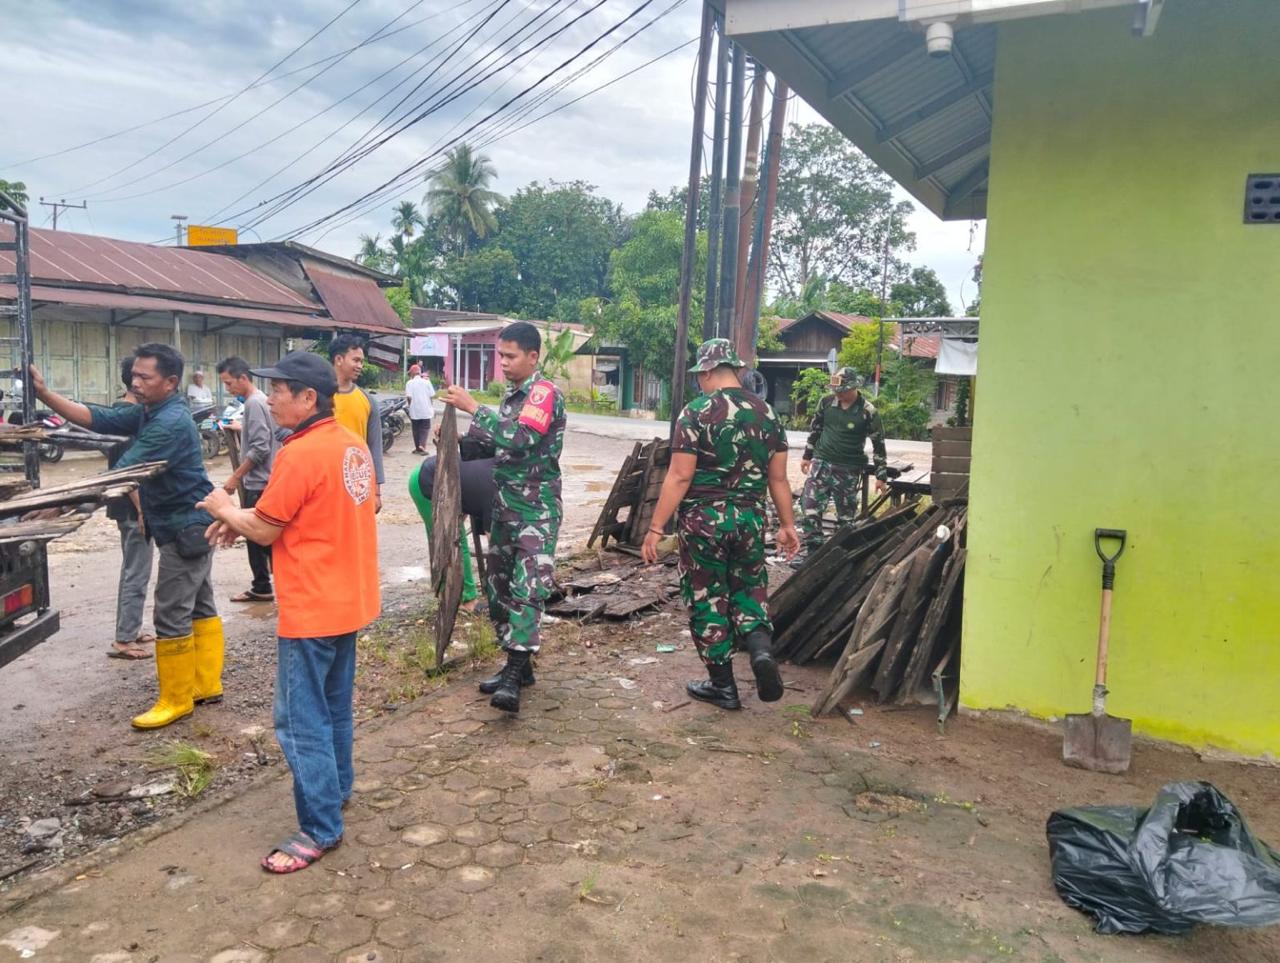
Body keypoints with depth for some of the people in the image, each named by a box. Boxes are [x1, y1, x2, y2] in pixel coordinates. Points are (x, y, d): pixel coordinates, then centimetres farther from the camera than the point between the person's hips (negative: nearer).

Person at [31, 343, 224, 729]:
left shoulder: (171, 422, -22)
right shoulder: (147, 413, 10)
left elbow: (122, 473, -27)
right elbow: (95, 418, 6)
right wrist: (44, 393, -3)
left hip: (185, 530, -10)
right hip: (189, 527, 10)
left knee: (171, 615, -4)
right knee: (199, 607, 14)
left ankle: (175, 700, 6)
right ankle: (207, 684, 22)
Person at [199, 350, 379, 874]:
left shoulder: (299, 454, -21)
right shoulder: (352, 445, 6)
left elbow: (265, 530, -14)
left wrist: (226, 510, 5)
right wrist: (244, 518, 10)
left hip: (312, 609, -9)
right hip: (349, 598, 9)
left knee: (301, 719, -1)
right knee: (333, 705, 23)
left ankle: (320, 828, 6)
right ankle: (337, 787, 37)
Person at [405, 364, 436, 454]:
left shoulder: (409, 383, -5)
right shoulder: (426, 382, -1)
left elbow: (409, 396, -12)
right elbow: (432, 395, -4)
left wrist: (410, 405, 3)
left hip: (414, 411, 0)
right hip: (425, 410, 0)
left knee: (416, 429, 11)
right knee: (425, 428, 8)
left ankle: (418, 448, 14)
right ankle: (422, 444, -12)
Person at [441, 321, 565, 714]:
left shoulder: (545, 393, -11)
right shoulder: (511, 396, 15)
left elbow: (520, 439, -27)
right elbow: (491, 446, 20)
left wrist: (473, 408, -23)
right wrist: (455, 441, 3)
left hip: (537, 511, -9)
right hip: (504, 507, 9)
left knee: (527, 589, -15)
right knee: (498, 586, 11)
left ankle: (513, 678, -16)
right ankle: (517, 664, 22)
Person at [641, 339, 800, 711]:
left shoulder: (696, 412, -11)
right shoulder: (766, 412, 4)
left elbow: (680, 477, -14)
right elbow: (778, 478, 7)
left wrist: (655, 529, -10)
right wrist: (788, 525, 17)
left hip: (703, 519, -4)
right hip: (750, 519, 4)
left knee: (707, 600, 9)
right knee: (749, 591, 21)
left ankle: (723, 685, 18)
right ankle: (762, 649, -5)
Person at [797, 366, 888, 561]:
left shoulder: (868, 412, -10)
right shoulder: (827, 402, 0)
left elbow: (879, 444, -4)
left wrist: (881, 475, -4)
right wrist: (807, 455, 18)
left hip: (848, 470, -3)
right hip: (821, 462, 3)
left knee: (846, 515, 6)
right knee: (809, 505, -6)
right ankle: (814, 550, 1)